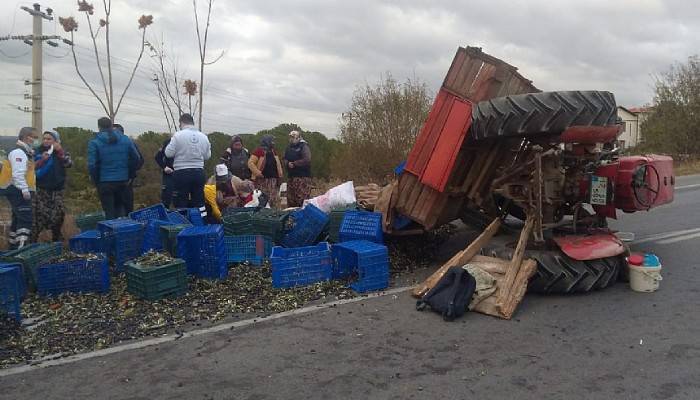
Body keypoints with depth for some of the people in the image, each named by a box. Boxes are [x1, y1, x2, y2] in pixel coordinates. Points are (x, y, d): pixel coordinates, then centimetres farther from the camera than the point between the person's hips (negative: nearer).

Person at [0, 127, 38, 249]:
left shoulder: (25, 152, 19)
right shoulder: (18, 152, -14)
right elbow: (17, 174, -22)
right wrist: (24, 190, -24)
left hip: (19, 191, 11)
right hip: (17, 190, -11)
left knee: (18, 218, 17)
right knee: (25, 219, -16)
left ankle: (13, 245, 27)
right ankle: (22, 246, -21)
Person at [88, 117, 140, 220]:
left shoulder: (94, 142, -8)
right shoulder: (126, 140, 2)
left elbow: (91, 165, -14)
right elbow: (136, 158, 4)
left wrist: (96, 180, -1)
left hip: (105, 182, -3)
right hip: (123, 181, 3)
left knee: (109, 212, 6)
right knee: (121, 207, 19)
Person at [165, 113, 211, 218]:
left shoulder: (178, 135, -9)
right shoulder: (203, 136, 3)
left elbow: (169, 153, -8)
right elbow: (207, 156, 9)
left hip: (182, 173, -4)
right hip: (199, 172, 4)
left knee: (181, 202, 4)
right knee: (199, 201, 12)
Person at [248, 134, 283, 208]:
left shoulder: (273, 152, 15)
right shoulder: (259, 151, -8)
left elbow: (277, 164, 25)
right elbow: (250, 163, -13)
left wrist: (280, 174, 12)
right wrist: (257, 173, -19)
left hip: (273, 180, 7)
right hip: (262, 180, -7)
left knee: (274, 200, 8)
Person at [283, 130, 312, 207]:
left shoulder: (304, 146, -3)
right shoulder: (289, 147, 20)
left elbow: (307, 160, -15)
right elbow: (285, 160, 19)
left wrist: (294, 164, -10)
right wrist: (288, 163, -5)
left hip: (302, 176, -7)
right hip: (291, 176, 8)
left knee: (302, 199, -14)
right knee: (290, 199, 8)